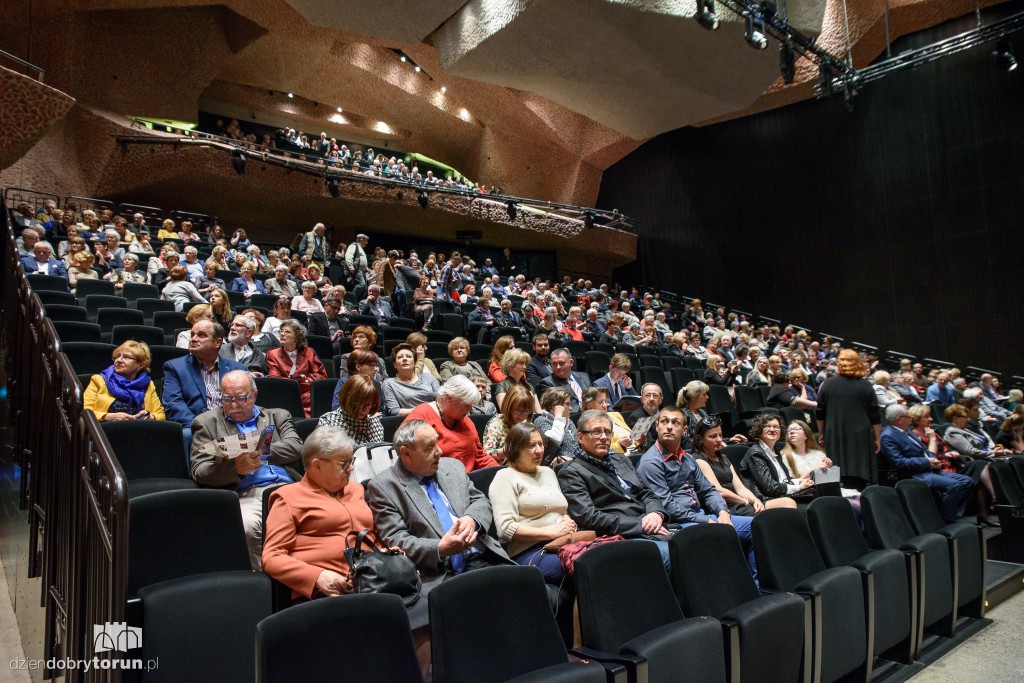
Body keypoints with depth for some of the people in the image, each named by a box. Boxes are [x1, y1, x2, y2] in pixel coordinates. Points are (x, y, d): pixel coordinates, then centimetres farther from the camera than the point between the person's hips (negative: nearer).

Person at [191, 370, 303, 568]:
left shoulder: (277, 416, 24)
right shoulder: (207, 423, 19)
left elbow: (295, 447, 8)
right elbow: (199, 472, 7)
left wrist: (260, 453, -4)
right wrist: (235, 468, -11)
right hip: (246, 494, -1)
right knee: (246, 526, -35)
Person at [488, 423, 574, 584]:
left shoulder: (548, 472, 25)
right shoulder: (506, 477, 3)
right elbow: (506, 528, -8)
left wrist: (568, 523, 4)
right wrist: (552, 533, -11)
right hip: (530, 551, -7)